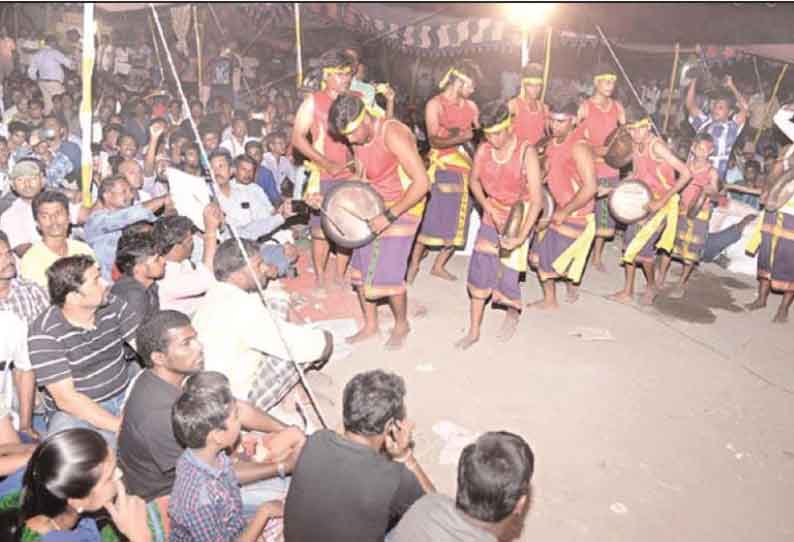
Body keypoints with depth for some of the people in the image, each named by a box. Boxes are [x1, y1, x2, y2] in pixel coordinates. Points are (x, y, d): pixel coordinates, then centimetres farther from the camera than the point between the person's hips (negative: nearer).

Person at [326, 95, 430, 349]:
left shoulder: (393, 134, -25)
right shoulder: (358, 138, -2)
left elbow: (422, 182, -28)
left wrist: (389, 216, -28)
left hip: (403, 206, -7)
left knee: (388, 274, -8)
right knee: (361, 269, 6)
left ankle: (401, 325, 19)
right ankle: (370, 325, 24)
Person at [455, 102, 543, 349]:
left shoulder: (526, 153, -20)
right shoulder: (484, 150, -8)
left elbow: (536, 201, -22)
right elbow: (474, 181, 11)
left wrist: (521, 237, -29)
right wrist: (489, 208, -5)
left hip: (518, 221, -4)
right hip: (491, 220, 4)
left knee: (506, 279, -3)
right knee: (479, 274, 1)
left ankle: (513, 312, 33)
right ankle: (473, 331, 16)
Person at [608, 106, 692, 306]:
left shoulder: (657, 146, -24)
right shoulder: (634, 145, -2)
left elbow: (686, 173, -26)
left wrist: (662, 201, -26)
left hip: (663, 203, -7)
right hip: (644, 201, 7)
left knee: (643, 248, -8)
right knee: (629, 243, 5)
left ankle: (651, 285, 19)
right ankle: (627, 292, 17)